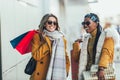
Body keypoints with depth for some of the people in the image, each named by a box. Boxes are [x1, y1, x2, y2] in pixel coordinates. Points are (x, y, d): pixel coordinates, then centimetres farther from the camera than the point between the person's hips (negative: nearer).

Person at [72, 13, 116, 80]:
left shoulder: (106, 35, 2)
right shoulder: (86, 39, 17)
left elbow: (107, 52, -16)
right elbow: (76, 58, 18)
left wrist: (101, 69, -31)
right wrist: (76, 44, 8)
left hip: (103, 73, -4)